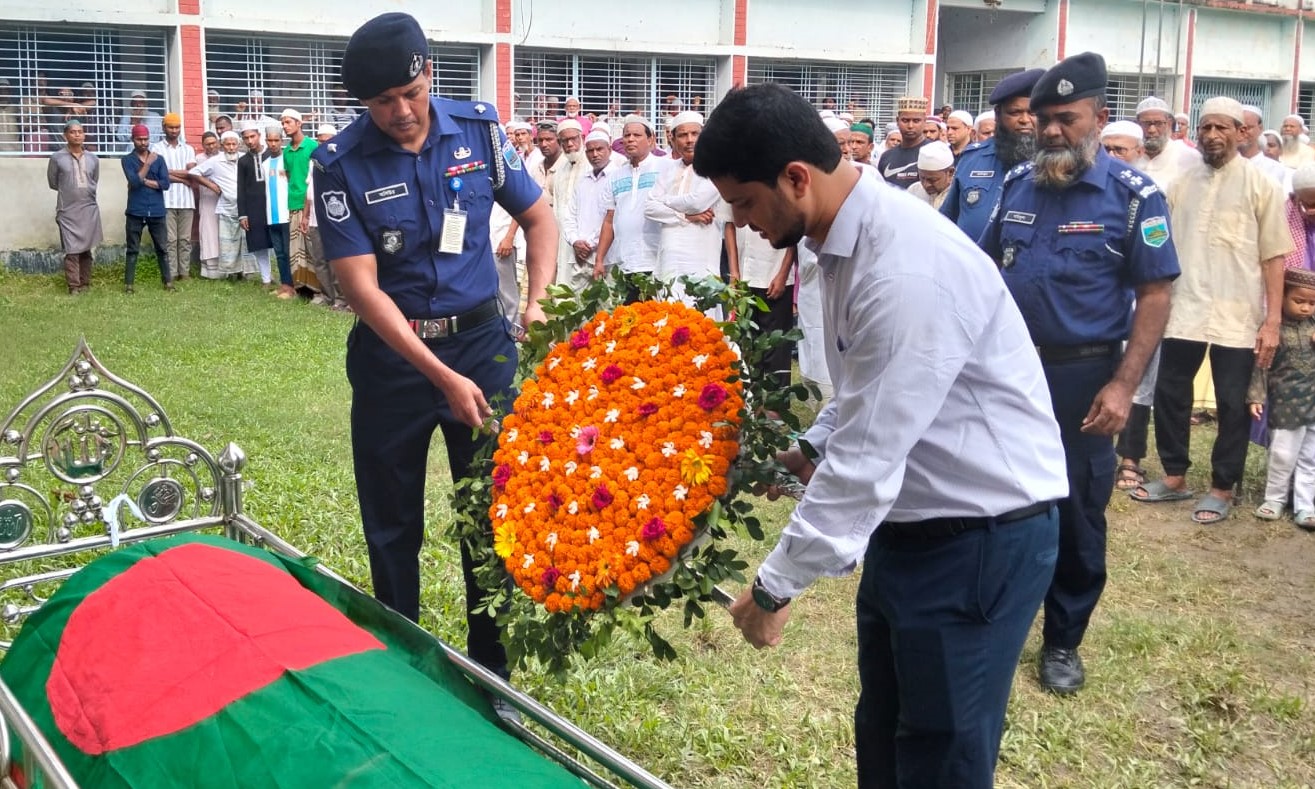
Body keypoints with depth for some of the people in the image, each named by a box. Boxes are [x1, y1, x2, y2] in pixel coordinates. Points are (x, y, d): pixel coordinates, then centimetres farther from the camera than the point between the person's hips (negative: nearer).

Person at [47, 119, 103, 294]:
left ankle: (85, 284, 13)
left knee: (87, 249, 7)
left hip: (89, 209, 3)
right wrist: (70, 192, 10)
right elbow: (53, 183, 6)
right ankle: (73, 286, -3)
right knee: (72, 250, -6)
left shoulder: (93, 159, 7)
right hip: (68, 211, -3)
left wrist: (85, 193, 11)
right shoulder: (57, 158, -3)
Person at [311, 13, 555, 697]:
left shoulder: (479, 129, -5)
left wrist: (538, 303, -10)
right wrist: (442, 377, -23)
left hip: (483, 339, 1)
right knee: (392, 524, 12)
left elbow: (537, 215, 6)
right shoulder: (341, 165, -12)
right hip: (391, 352, -1)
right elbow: (362, 287, -16)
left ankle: (492, 668, 21)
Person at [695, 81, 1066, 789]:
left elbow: (867, 459, -27)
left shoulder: (906, 272, -29)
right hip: (911, 522, 9)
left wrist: (774, 588, -19)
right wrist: (810, 449, 1)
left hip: (981, 533, -9)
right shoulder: (846, 238, 2)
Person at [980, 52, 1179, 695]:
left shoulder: (1133, 195, -9)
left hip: (1080, 378, -4)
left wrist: (1123, 385, -17)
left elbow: (1155, 294, -10)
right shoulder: (1017, 184, 4)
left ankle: (1063, 641, 25)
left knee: (1076, 516, 9)